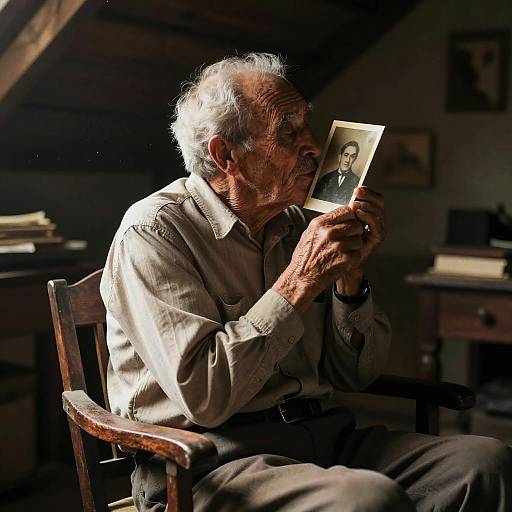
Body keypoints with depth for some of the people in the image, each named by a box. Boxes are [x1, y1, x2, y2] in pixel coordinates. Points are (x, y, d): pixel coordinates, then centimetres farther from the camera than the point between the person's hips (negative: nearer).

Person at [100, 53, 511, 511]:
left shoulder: (298, 224, 11)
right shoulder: (153, 231, -9)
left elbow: (355, 374, 13)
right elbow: (203, 396, -20)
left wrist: (349, 276, -4)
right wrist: (298, 283, -18)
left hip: (323, 433, 7)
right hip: (212, 457, -6)